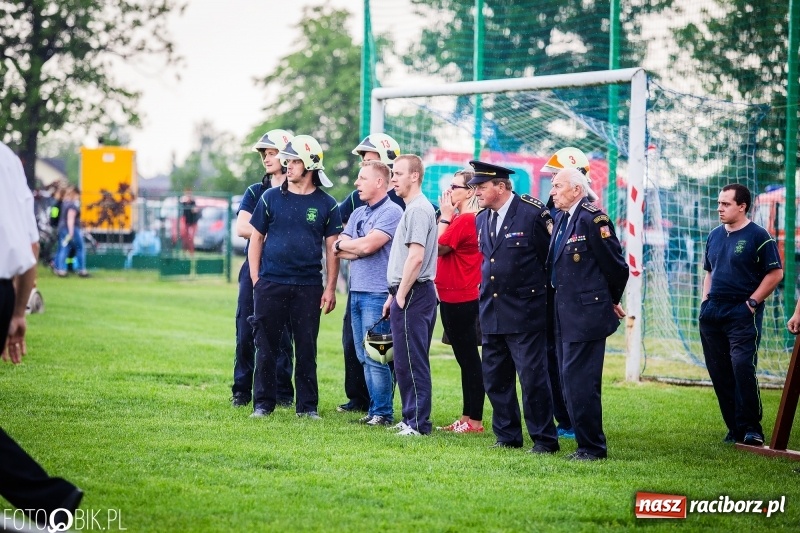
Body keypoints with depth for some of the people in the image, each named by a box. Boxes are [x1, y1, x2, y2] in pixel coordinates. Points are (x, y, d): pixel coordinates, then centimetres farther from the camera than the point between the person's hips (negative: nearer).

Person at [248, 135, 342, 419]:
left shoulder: (326, 204, 3)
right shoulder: (271, 198, 4)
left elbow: (332, 249, 6)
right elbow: (256, 238, 8)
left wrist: (330, 288, 0)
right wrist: (255, 279, 1)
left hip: (308, 286, 0)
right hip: (270, 284, 0)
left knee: (306, 349, 5)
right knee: (266, 347, 4)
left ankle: (307, 405, 12)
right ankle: (263, 403, 12)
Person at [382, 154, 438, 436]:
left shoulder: (418, 209, -14)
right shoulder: (411, 208, 19)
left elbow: (416, 257, -22)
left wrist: (401, 296, -18)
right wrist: (394, 296, 21)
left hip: (413, 295, -10)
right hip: (406, 294, 10)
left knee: (411, 360, -8)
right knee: (406, 361, 13)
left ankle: (418, 422, -7)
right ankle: (411, 419, 18)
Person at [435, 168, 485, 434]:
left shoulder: (465, 220, -18)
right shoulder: (463, 218, 14)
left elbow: (439, 247, -14)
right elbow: (443, 247, 13)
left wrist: (445, 216, -9)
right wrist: (447, 216, 9)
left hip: (460, 299, -11)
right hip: (455, 297, 11)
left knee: (468, 358, -5)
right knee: (466, 358, 14)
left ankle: (475, 420, -1)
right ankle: (467, 418, 20)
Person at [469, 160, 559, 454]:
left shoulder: (532, 214, -10)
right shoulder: (482, 219, 10)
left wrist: (541, 294, -3)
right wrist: (487, 287, 16)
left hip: (524, 314, -7)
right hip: (492, 314, 7)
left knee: (533, 378, -5)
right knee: (495, 379, 10)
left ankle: (544, 439, 3)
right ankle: (507, 436, 20)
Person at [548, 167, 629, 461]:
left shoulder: (593, 219, -13)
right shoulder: (561, 219, 13)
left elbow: (616, 266, -10)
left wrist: (611, 301, 4)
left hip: (586, 314, -9)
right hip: (565, 315, 9)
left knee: (581, 383, -8)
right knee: (571, 383, 11)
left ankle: (593, 447, -1)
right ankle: (587, 444, 18)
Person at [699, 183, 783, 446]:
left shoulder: (758, 236, -7)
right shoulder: (715, 235, 13)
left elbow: (775, 272, -7)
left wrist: (752, 302, -11)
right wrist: (705, 300, 10)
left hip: (742, 314, -7)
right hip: (712, 313, 7)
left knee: (742, 368, -16)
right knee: (719, 373, 6)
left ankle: (751, 427, -9)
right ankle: (735, 429, 13)